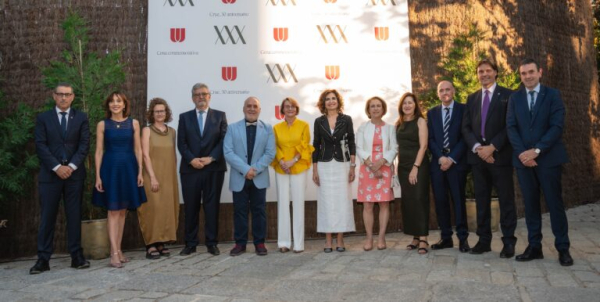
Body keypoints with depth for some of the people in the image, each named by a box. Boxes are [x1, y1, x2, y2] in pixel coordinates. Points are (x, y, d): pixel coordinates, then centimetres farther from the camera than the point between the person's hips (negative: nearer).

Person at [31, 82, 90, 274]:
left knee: (74, 216, 4)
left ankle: (77, 256, 10)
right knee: (47, 217, 1)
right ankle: (43, 259, 6)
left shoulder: (81, 118, 8)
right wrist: (57, 167, -12)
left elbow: (84, 145, 0)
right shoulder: (43, 118, 8)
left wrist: (71, 166, -12)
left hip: (74, 173, 0)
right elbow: (41, 146, -1)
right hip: (50, 174, 0)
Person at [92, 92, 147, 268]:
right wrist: (98, 176, -5)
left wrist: (140, 172, -1)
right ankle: (114, 253, -5)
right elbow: (99, 151, 1)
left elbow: (137, 149, 6)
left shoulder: (133, 123, 6)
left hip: (128, 168, 2)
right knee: (113, 211, -4)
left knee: (123, 211, 8)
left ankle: (118, 249, 17)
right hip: (110, 168, -2)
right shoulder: (102, 125, 2)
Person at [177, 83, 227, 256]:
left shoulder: (220, 115, 9)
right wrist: (191, 159, -12)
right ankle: (190, 244, 11)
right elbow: (181, 143, 4)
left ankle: (212, 243, 9)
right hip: (190, 168, 1)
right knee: (191, 208, 4)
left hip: (214, 168, -1)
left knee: (212, 206, 2)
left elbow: (224, 140, 0)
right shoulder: (184, 117, 12)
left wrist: (211, 158, -12)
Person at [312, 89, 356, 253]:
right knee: (326, 201, 1)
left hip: (342, 164, 0)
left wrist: (352, 166, -2)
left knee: (342, 200, -1)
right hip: (324, 165, 1)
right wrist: (314, 169, 3)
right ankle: (328, 241, 7)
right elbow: (316, 145, 7)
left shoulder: (346, 119, 4)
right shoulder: (319, 121, 6)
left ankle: (340, 240, 7)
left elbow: (351, 143, 4)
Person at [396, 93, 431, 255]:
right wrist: (399, 166, 2)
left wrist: (415, 167, -16)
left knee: (419, 199, -8)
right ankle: (415, 237, 11)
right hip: (403, 166, 5)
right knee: (408, 201, 4)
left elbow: (423, 146, -9)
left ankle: (423, 239, -6)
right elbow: (399, 146, 12)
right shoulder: (398, 124, 12)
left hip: (418, 165, -5)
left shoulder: (420, 121, -2)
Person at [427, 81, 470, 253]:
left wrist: (452, 158, -11)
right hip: (438, 162, 3)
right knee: (440, 201, 3)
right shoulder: (432, 113, 14)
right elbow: (430, 139, 8)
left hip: (457, 162, -3)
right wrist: (440, 157, -7)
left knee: (458, 200, -1)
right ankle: (446, 237, 10)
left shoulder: (463, 109, 4)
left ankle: (462, 238, 6)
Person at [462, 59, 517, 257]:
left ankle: (508, 242, 7)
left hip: (500, 155, -4)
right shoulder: (472, 98, 16)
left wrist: (492, 147, -15)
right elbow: (466, 127, 9)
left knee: (506, 200, 0)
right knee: (481, 200, 7)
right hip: (477, 156, 4)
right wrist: (477, 147, -8)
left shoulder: (507, 95, 2)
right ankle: (484, 240, 13)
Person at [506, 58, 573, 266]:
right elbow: (511, 127, 2)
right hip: (523, 159, 2)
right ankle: (534, 247, 12)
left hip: (549, 158, -2)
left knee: (555, 203, 2)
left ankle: (563, 248, 11)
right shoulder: (514, 98, 10)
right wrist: (522, 152, -12)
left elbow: (557, 126, -7)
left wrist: (536, 150, -16)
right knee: (530, 204, 5)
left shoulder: (553, 95, 2)